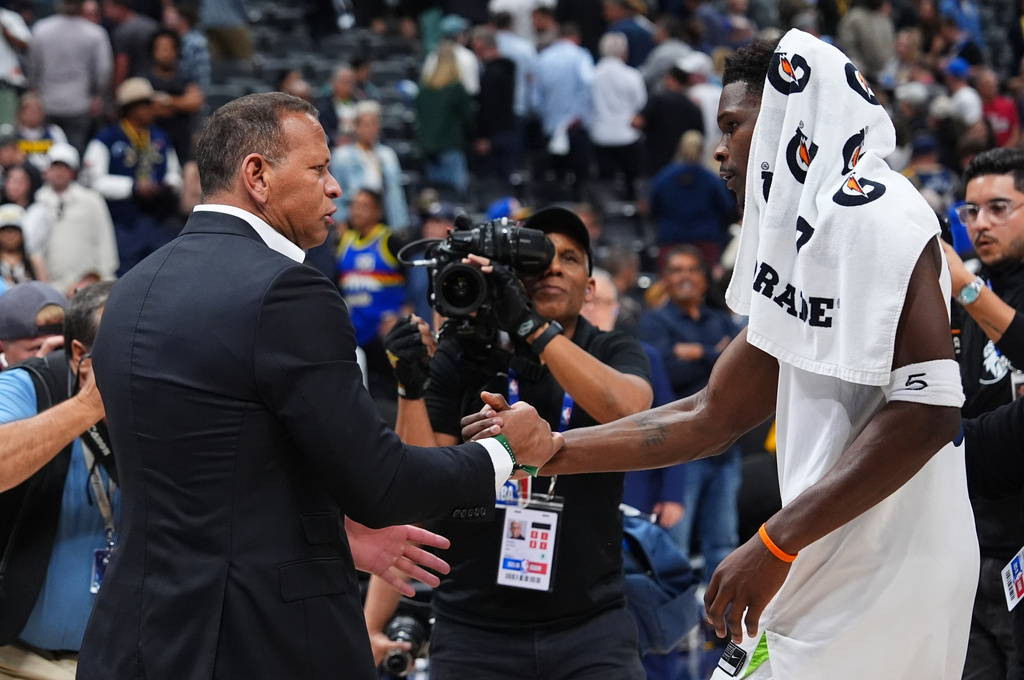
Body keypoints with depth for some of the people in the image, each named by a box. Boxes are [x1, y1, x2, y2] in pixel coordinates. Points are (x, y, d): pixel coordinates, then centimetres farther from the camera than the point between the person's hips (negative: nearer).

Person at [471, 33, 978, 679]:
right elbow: (709, 419, 22)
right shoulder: (799, 240, 18)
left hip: (880, 572, -8)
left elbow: (927, 409, -21)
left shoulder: (872, 212, -11)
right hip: (835, 569, 8)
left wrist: (775, 544, -22)